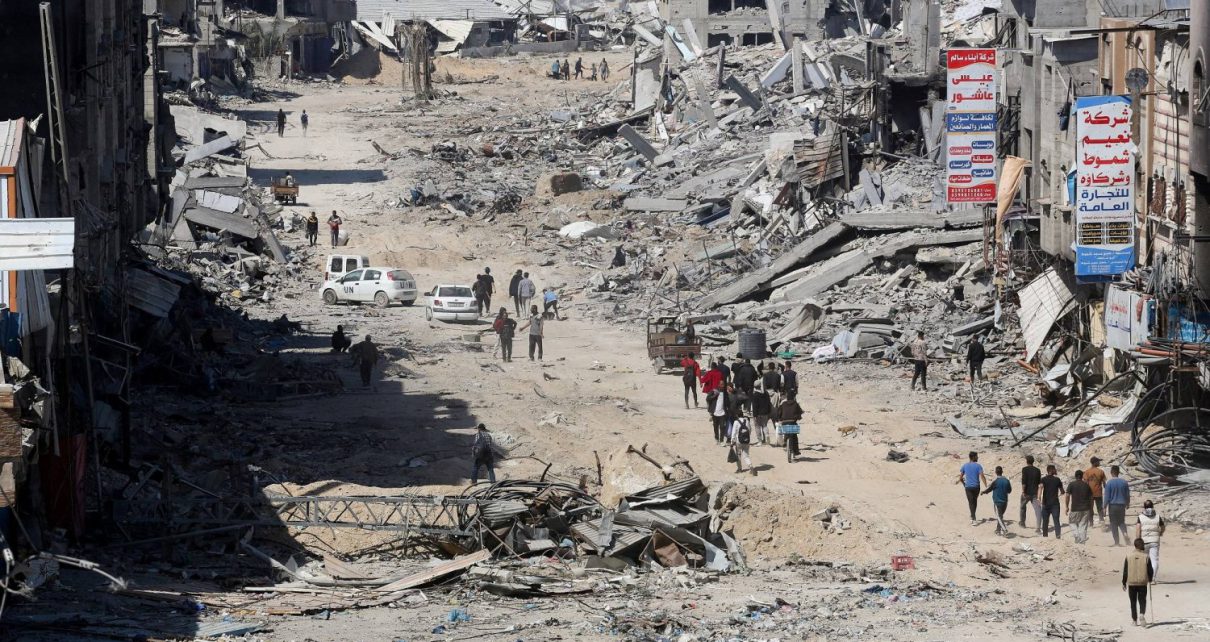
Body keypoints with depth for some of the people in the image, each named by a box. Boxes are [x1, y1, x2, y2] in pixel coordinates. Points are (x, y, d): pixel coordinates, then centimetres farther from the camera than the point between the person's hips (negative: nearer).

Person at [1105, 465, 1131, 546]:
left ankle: (1117, 542, 5)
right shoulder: (1124, 482, 2)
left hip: (1113, 506, -4)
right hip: (1122, 505, 4)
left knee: (1114, 524, 5)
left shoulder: (1109, 483, -9)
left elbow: (1107, 496, -10)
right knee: (1121, 521, 17)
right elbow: (1128, 495, 10)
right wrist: (1127, 504, 25)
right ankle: (1125, 533, -12)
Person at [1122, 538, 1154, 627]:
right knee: (1142, 600, 8)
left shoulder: (1129, 556, -6)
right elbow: (1150, 570, 0)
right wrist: (1150, 579, 20)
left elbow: (1125, 571, -2)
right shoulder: (1146, 557, -7)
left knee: (1133, 602, 11)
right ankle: (1142, 614, -19)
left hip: (1131, 583, 0)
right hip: (1143, 583, 0)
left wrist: (1124, 583, 7)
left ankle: (1135, 620, 12)